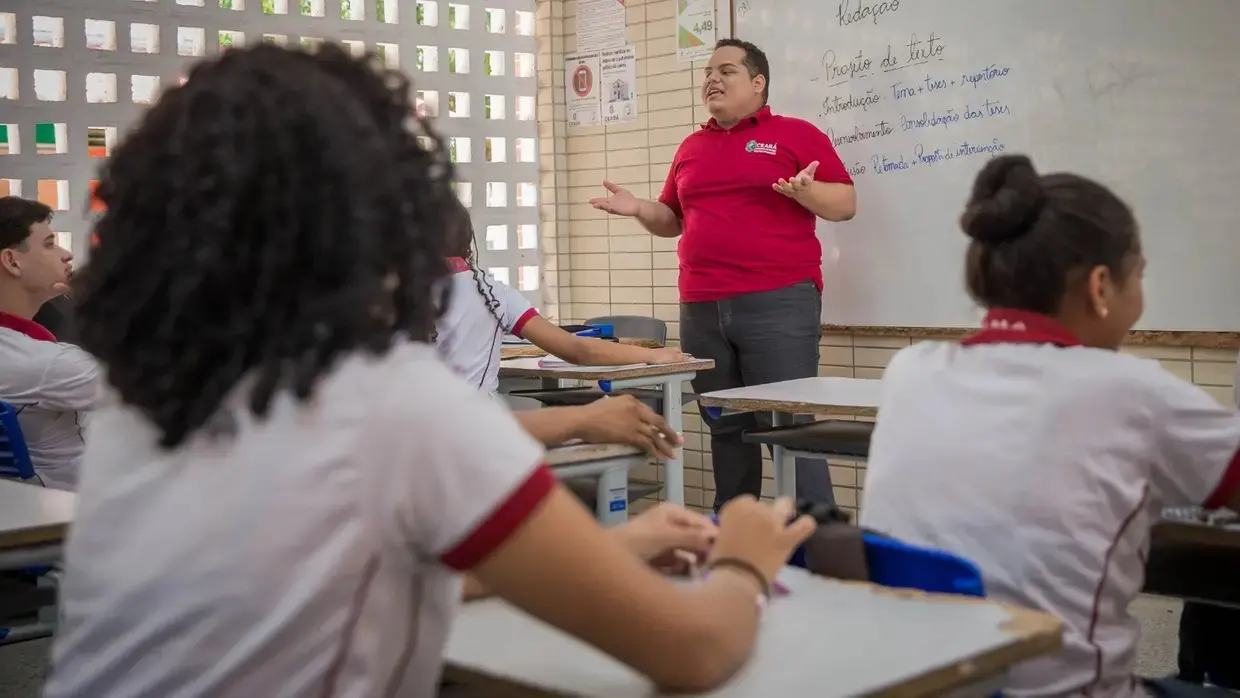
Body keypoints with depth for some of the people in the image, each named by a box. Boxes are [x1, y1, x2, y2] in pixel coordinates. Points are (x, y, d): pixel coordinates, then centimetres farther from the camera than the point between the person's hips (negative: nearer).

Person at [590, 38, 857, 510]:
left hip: (778, 303, -5)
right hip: (701, 308, 5)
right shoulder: (691, 148, 19)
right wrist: (638, 209, 5)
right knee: (726, 427, 10)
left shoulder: (797, 134, 3)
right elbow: (672, 220, 26)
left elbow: (845, 204, 0)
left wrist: (805, 191, -20)